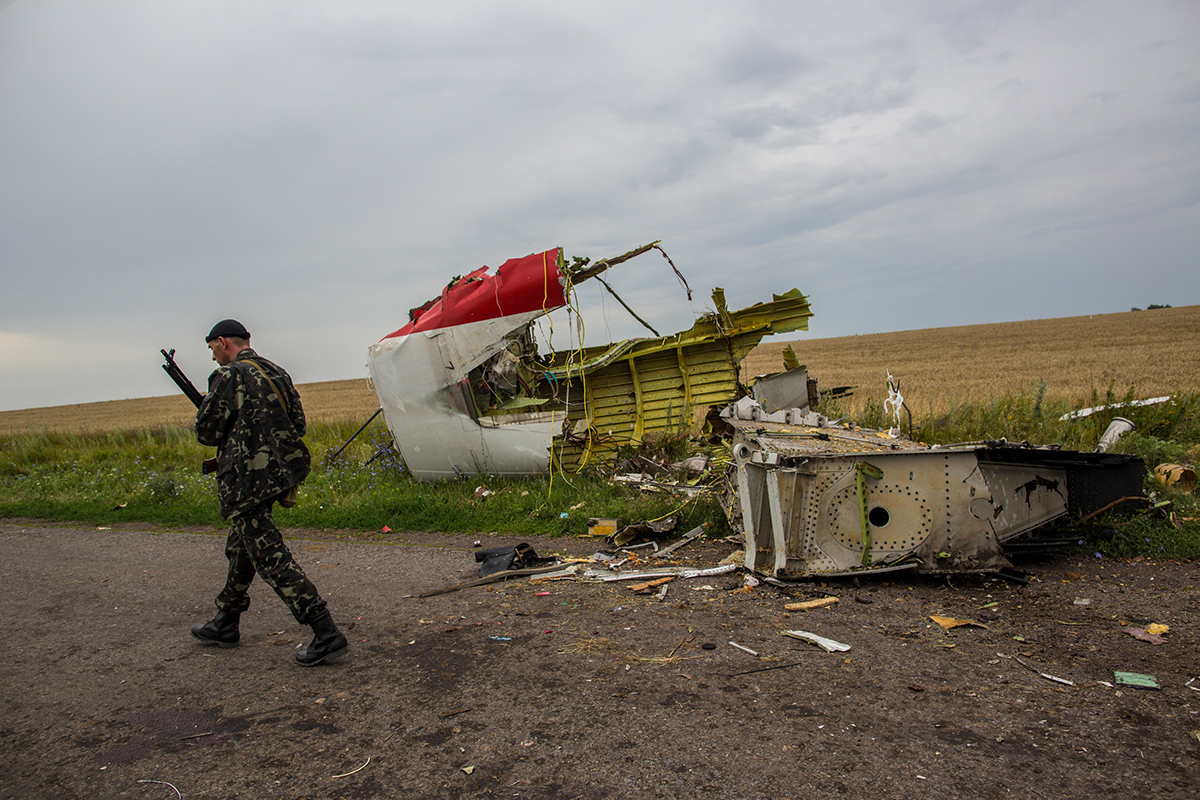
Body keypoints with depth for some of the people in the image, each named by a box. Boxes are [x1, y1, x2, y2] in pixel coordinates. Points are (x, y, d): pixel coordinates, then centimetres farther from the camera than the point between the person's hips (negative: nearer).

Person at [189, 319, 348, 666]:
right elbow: (298, 423, 14)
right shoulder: (277, 372, 12)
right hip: (279, 473, 9)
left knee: (272, 558, -9)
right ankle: (225, 624, 38)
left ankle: (325, 634, -15)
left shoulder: (228, 377, -10)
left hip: (246, 481, -9)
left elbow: (207, 432, -8)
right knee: (241, 548, 23)